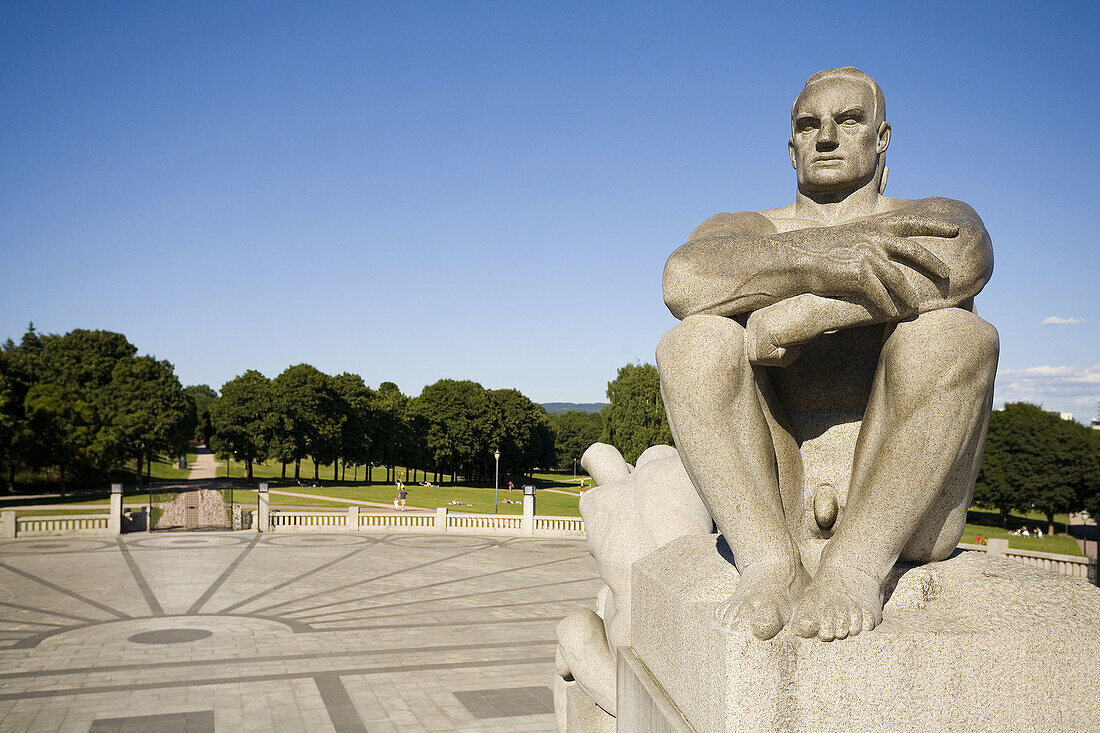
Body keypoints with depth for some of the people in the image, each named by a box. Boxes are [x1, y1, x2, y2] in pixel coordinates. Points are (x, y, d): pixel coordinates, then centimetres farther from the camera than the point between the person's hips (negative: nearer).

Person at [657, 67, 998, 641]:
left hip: (905, 501, 0)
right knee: (695, 340, -19)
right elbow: (685, 279, -12)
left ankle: (857, 566, -30)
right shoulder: (741, 230, 15)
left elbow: (961, 263, -15)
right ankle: (770, 561, -31)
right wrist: (818, 255, -27)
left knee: (955, 332, -23)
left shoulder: (936, 221, 14)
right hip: (765, 500, 1)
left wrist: (792, 315, -19)